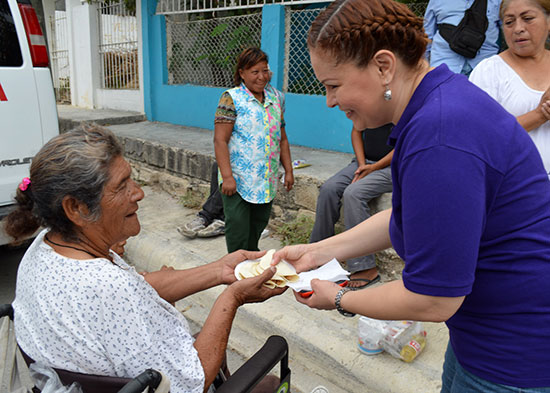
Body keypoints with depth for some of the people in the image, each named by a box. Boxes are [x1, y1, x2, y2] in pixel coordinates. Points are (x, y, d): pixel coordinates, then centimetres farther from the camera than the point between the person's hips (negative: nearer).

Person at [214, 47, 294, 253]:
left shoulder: (276, 98, 10)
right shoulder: (231, 98, -7)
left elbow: (282, 138, 15)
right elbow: (220, 141, -13)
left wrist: (288, 170, 12)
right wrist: (227, 176, -19)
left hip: (267, 182, 5)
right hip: (238, 181, -5)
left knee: (258, 226, 17)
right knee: (238, 230, -1)